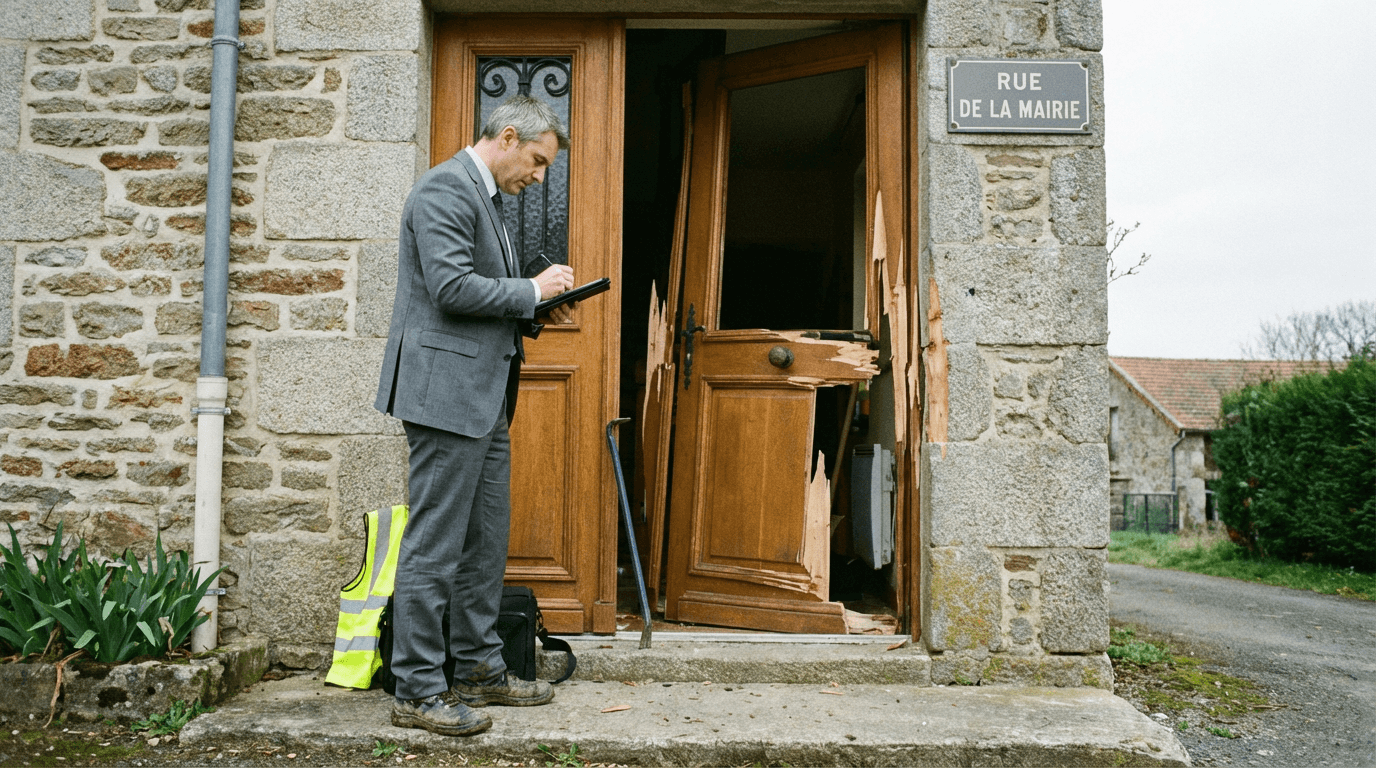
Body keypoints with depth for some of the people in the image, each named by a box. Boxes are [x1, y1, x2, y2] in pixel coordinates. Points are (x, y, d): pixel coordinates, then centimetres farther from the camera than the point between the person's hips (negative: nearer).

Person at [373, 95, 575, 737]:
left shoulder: (482, 196, 21)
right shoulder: (446, 189, -11)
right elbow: (452, 288, -21)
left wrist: (533, 312, 10)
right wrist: (532, 291, -11)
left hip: (484, 396, 11)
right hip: (447, 392, -11)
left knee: (485, 542, 15)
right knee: (435, 546, -4)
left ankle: (480, 670, 26)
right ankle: (417, 691, 5)